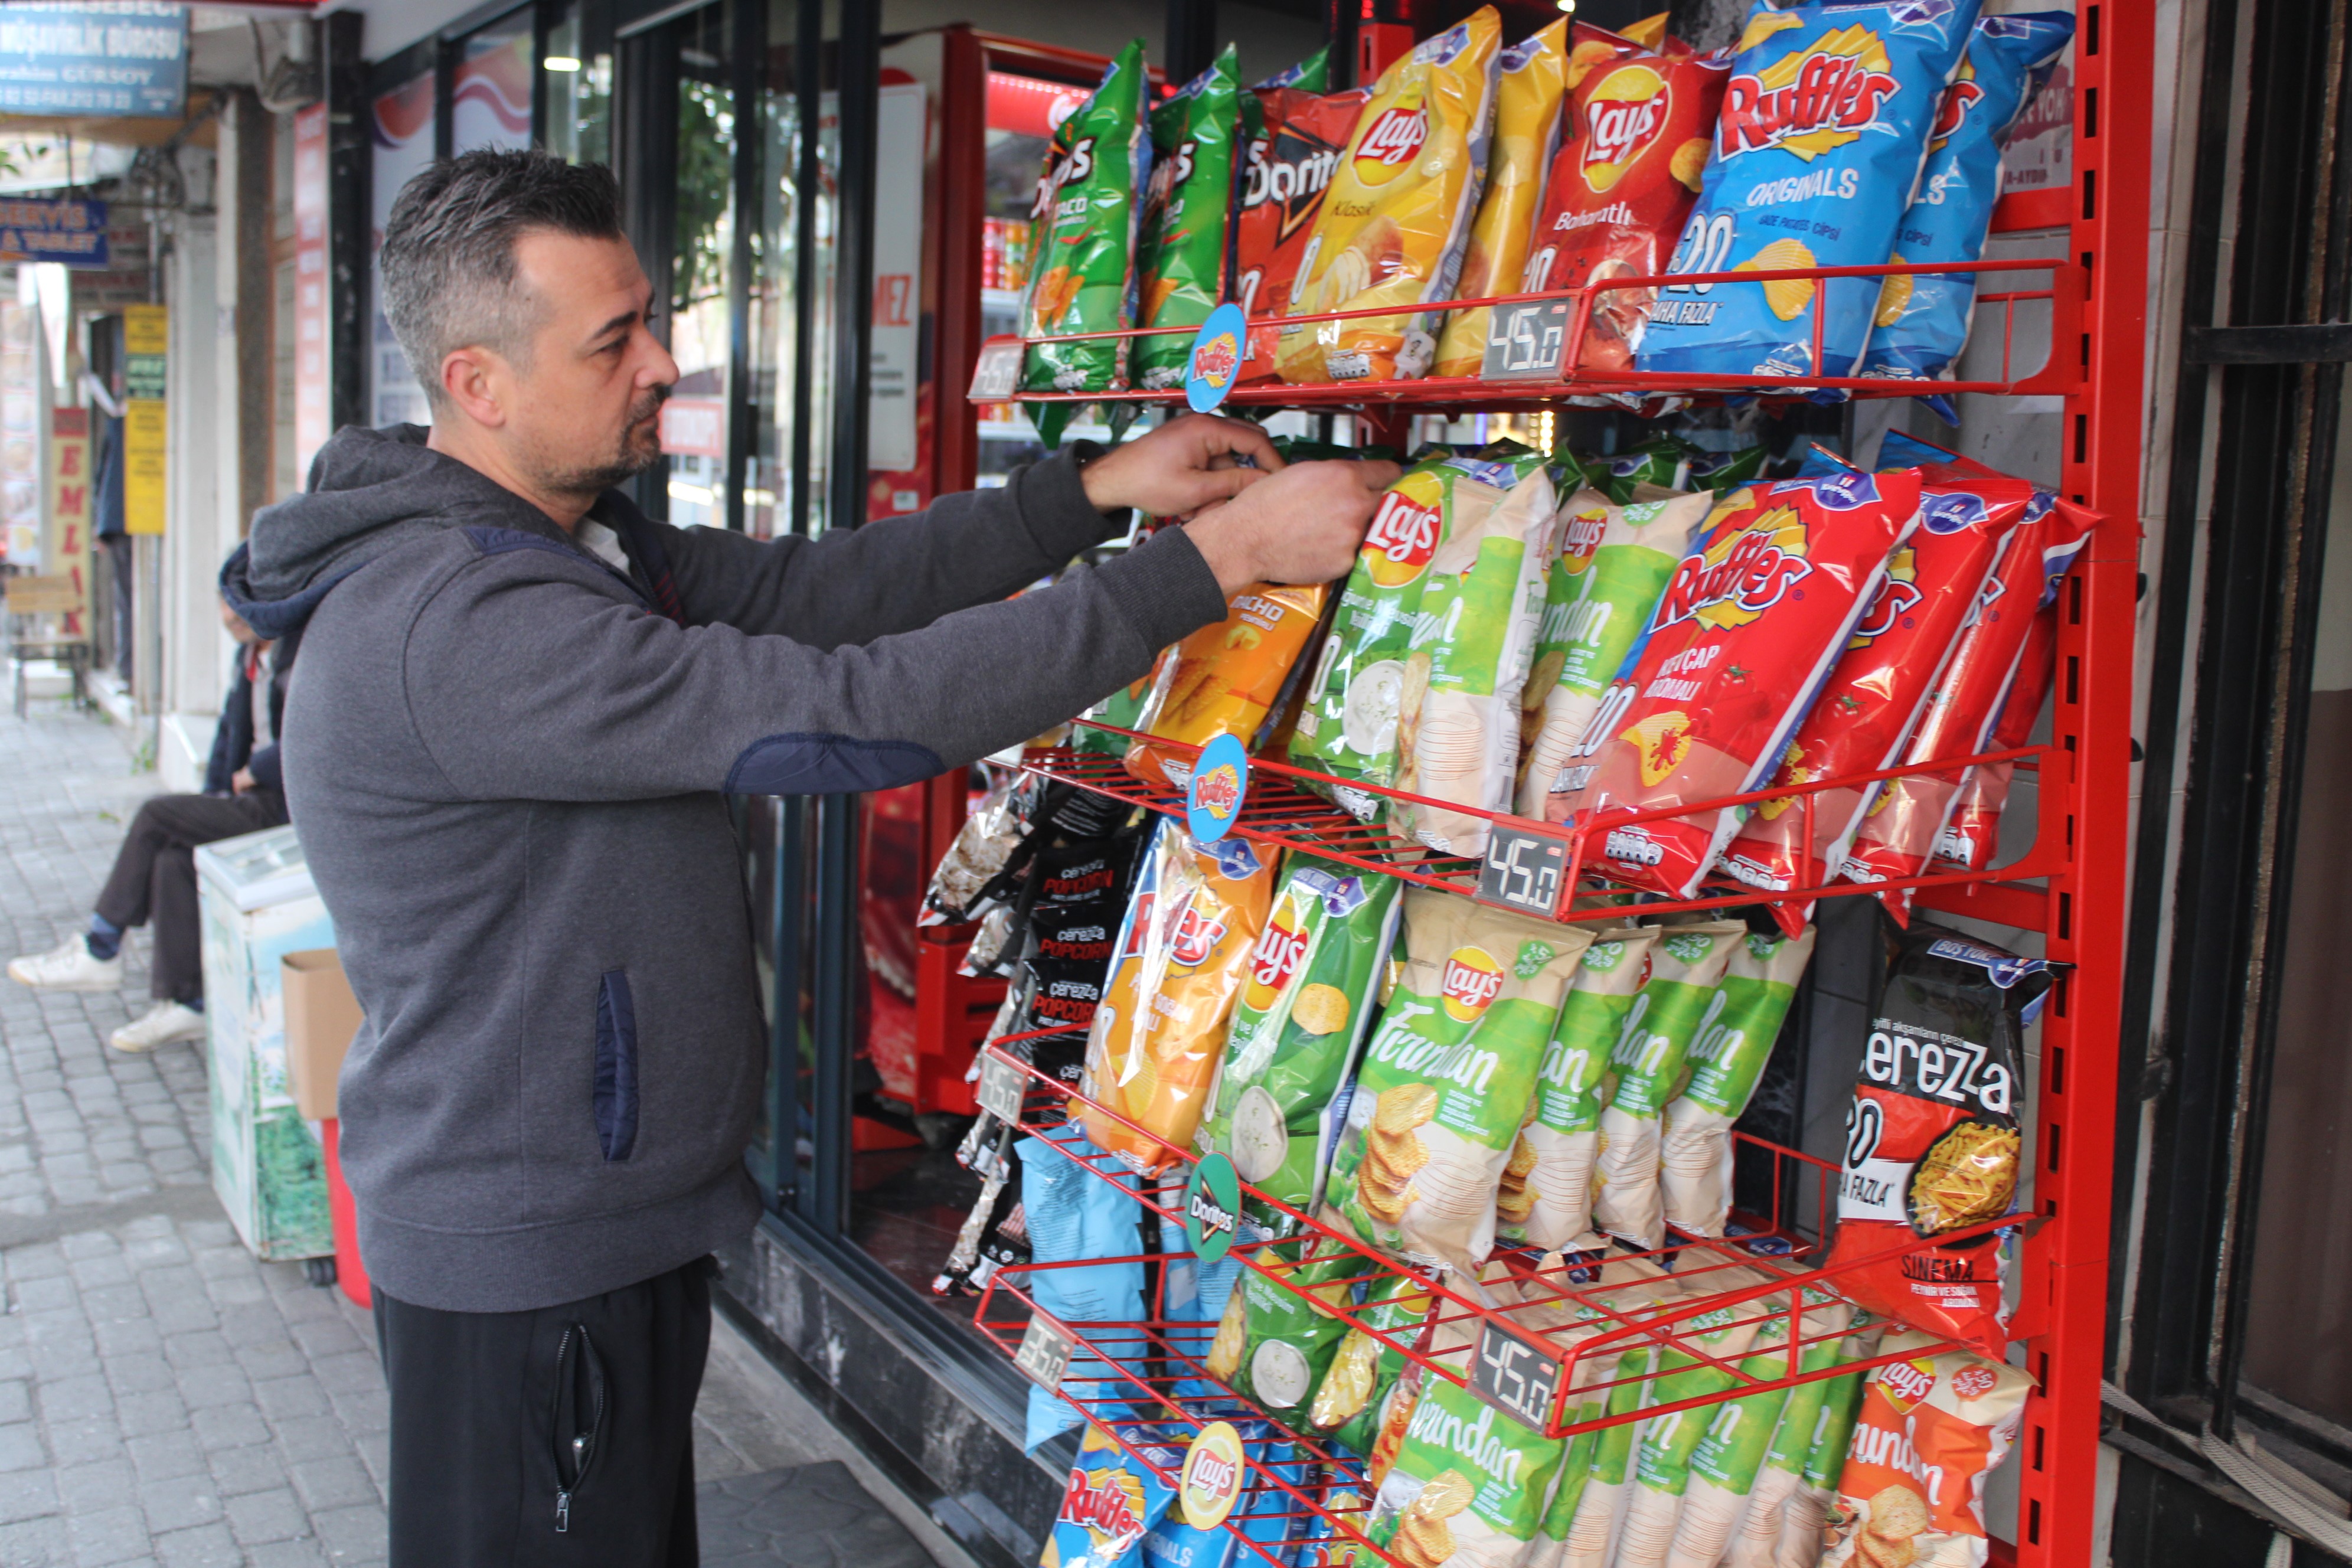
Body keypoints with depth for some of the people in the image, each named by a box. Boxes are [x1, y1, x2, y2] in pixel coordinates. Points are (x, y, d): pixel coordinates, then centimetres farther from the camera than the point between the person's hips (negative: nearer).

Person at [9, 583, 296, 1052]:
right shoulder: (250, 655, 14)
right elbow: (231, 728, 23)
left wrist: (253, 772, -12)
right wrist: (214, 796, 10)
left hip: (289, 807, -9)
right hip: (253, 800, 9)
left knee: (159, 816, -14)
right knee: (174, 858, -12)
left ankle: (99, 952, 2)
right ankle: (182, 1003, -7)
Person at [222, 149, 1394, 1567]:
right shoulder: (455, 623, -28)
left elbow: (809, 586, 2)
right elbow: (851, 713, -32)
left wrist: (1093, 493, -7)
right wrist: (1217, 558, -29)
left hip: (622, 1217, 10)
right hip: (523, 1265, -9)